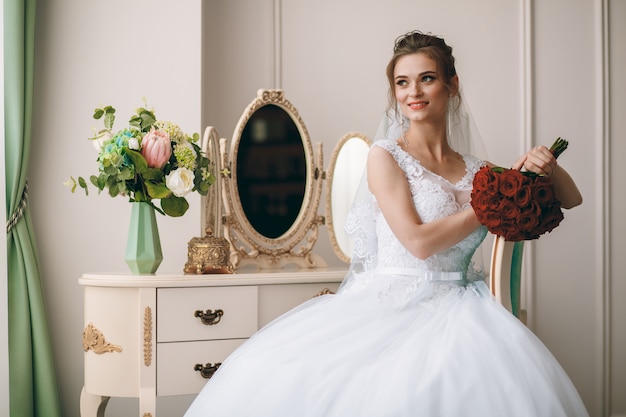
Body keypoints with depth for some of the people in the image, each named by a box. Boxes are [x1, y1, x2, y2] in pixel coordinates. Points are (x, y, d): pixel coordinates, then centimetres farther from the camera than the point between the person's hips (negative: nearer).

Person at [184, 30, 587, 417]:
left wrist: (548, 166, -1)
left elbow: (571, 199, 21)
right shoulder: (385, 156, 1)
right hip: (391, 301, -3)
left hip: (456, 308, 4)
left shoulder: (476, 170, 13)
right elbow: (419, 241, -10)